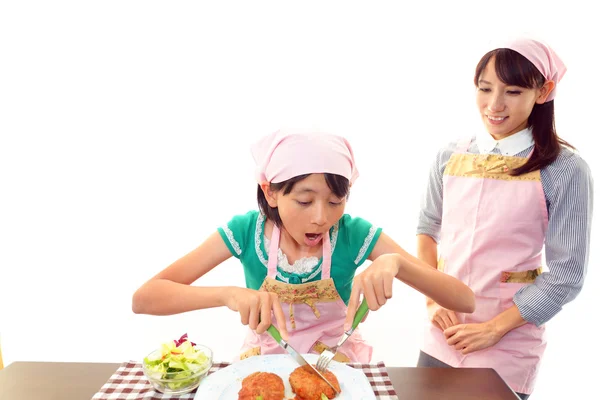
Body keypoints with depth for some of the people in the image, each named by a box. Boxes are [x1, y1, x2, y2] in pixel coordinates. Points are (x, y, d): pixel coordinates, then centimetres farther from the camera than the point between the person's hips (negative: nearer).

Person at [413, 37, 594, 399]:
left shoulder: (565, 170, -11)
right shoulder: (451, 157, -2)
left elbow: (566, 274, -9)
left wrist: (494, 329, -11)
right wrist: (433, 298, -3)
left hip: (507, 349, -3)